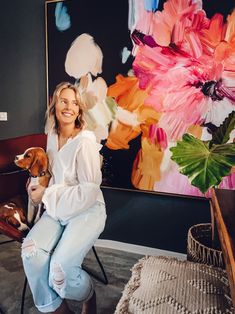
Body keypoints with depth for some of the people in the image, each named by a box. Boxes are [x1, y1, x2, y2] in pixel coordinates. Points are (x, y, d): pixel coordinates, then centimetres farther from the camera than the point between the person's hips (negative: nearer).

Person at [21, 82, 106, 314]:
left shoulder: (85, 141, -17)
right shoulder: (52, 135, 5)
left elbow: (89, 192, -19)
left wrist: (46, 195, -13)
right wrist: (40, 188, 5)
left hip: (87, 211, -6)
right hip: (58, 209, 6)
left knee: (61, 268, -22)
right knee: (31, 251, -19)